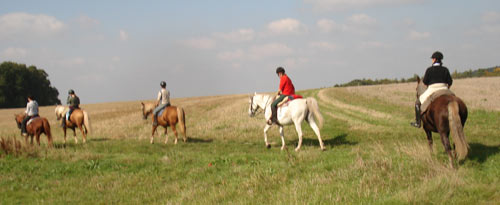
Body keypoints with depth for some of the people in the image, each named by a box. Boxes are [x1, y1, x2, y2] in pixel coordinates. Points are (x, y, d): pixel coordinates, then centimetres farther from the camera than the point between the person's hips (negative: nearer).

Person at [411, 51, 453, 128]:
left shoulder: (429, 70, -5)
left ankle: (418, 122, 7)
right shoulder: (445, 70, 5)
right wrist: (447, 88, 21)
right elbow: (450, 82, 3)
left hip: (432, 90, -4)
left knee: (418, 103, 11)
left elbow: (425, 82, -3)